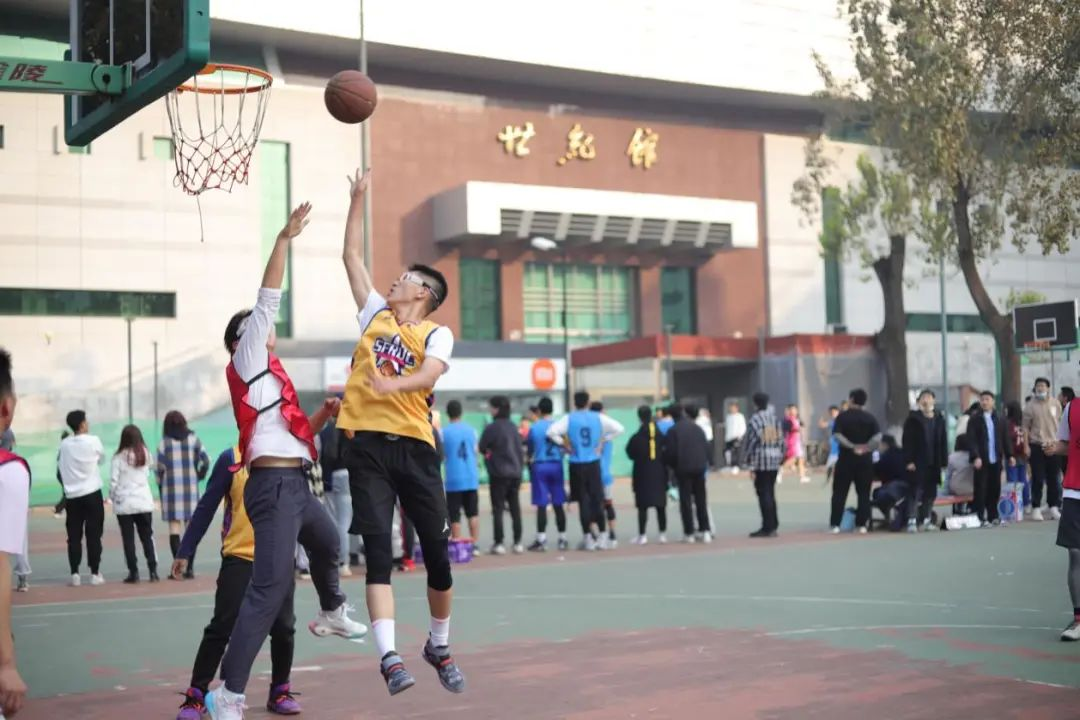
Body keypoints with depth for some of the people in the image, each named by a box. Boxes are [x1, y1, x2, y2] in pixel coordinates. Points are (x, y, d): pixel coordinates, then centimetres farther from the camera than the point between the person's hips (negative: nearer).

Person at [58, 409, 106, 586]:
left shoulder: (64, 444, 1)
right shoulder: (93, 441, -8)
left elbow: (62, 468, 6)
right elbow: (101, 459, 8)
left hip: (72, 495, 3)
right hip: (92, 494, -3)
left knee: (74, 536, 6)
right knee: (93, 535, 2)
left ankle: (75, 574, 4)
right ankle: (95, 573, 3)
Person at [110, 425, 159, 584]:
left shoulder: (119, 457, -8)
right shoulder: (146, 455, 0)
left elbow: (113, 481, -8)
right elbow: (148, 476, 2)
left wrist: (113, 497, 6)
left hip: (124, 505, -2)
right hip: (144, 502, 2)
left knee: (128, 539, 5)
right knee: (147, 537, 10)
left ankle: (133, 572, 4)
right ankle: (153, 570, 3)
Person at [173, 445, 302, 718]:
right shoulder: (232, 459, -4)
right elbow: (206, 507, -2)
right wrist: (185, 552, -5)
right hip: (239, 558, -3)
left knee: (283, 627, 2)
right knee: (221, 628, -4)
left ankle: (280, 691, 21)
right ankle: (196, 696, 7)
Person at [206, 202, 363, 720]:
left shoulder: (268, 376, 22)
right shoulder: (247, 363, -2)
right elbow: (267, 300, -11)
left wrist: (324, 414, 13)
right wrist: (284, 238, -12)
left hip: (294, 483, 10)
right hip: (274, 485, -10)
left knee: (327, 545, 33)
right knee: (270, 586, -17)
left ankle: (331, 615, 60)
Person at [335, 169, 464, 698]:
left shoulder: (437, 333, 4)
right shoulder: (375, 313, 15)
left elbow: (428, 376, -16)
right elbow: (351, 255, 18)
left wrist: (393, 383, -36)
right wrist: (357, 199, 18)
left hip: (414, 446, -2)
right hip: (367, 444, 2)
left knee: (437, 553, 2)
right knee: (378, 549, -9)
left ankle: (439, 646, 23)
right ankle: (389, 656, -14)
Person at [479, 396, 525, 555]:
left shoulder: (492, 427, -13)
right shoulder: (513, 427, 6)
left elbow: (482, 448, -6)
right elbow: (520, 449, 10)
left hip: (498, 474, -6)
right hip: (515, 473, 6)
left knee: (498, 509, 0)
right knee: (515, 508, 9)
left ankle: (499, 544, -2)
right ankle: (518, 542, 10)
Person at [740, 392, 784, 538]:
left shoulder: (755, 420, -10)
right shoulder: (775, 418, 10)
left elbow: (750, 441, -11)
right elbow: (781, 438, 12)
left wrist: (747, 461, -3)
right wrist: (780, 456, 18)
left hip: (761, 462, -6)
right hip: (775, 461, 7)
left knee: (764, 494, -3)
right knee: (770, 494, 14)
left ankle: (768, 527, -3)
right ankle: (773, 525, 18)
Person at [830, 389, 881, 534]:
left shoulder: (843, 416, -2)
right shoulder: (870, 418, 4)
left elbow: (837, 435, -14)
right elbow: (878, 436, -10)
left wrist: (852, 446, -11)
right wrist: (867, 448, -10)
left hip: (846, 458, -2)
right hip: (865, 459, 2)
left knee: (840, 492, 3)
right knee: (863, 493, 7)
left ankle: (835, 524, -1)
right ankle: (862, 524, 4)